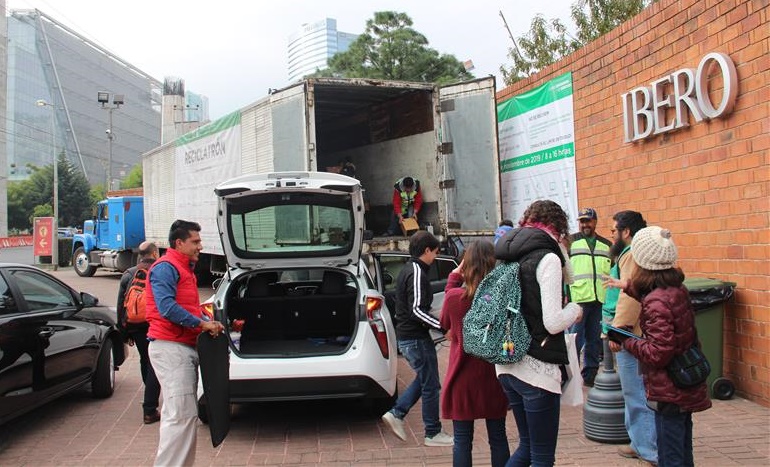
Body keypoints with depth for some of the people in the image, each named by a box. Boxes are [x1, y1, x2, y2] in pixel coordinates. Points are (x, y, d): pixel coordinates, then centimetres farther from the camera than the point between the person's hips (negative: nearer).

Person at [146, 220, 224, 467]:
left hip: (184, 347, 11)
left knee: (184, 413, 16)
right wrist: (202, 324, -19)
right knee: (181, 414, -12)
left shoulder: (184, 268, 21)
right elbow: (167, 307, -22)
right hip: (170, 347, -11)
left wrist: (210, 322, 6)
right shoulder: (166, 267, -11)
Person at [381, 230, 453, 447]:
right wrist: (442, 327, -27)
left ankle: (396, 414, 17)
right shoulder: (417, 273, -18)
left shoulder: (407, 270, 13)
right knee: (431, 385, 2)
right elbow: (417, 310, -25)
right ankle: (433, 433, 12)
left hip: (405, 336, 10)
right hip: (416, 338, -10)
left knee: (423, 379, 21)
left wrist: (435, 322, 20)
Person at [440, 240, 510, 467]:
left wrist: (454, 279, 10)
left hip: (463, 379, -2)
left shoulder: (454, 296, -13)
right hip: (494, 379, 2)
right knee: (498, 438, 15)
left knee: (462, 441, 8)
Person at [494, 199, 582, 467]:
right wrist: (575, 310, -1)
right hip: (537, 368, -8)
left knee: (527, 446, 22)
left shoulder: (512, 255, 12)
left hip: (508, 365, 8)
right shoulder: (547, 258, -13)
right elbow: (553, 323, -18)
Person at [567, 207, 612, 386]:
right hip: (577, 299, -4)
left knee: (595, 340, 10)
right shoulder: (571, 242, 4)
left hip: (601, 299, 4)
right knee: (574, 339, -3)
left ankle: (590, 374, 20)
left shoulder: (607, 245, 16)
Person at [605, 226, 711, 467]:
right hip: (686, 390, 9)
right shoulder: (678, 289, 3)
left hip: (669, 393, -9)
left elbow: (658, 354, -26)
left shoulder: (656, 302, -24)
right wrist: (629, 287, 26)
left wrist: (625, 340, -16)